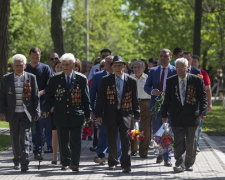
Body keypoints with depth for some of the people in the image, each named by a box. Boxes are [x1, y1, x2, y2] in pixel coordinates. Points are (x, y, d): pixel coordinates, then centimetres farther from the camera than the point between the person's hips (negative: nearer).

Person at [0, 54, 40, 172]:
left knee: (24, 138, -10)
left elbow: (36, 96, 4)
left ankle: (24, 163, -13)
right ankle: (16, 160, 26)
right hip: (13, 114, 2)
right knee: (15, 139, 11)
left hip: (26, 113, -2)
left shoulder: (31, 78, 2)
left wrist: (36, 112, -1)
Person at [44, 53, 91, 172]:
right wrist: (47, 109, -3)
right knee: (63, 141, 8)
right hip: (60, 115, 2)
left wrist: (87, 114, 5)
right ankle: (65, 162, 19)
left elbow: (86, 98, 6)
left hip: (76, 115, -2)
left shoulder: (81, 79, 3)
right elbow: (49, 96, 9)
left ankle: (75, 163, -6)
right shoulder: (55, 79, 6)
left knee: (76, 141, -6)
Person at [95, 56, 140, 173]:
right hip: (110, 114, 1)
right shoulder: (106, 80, 4)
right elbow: (100, 98, 4)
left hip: (125, 114, -1)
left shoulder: (131, 81, 3)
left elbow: (135, 100, 7)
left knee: (125, 139, -10)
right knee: (111, 140, 9)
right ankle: (112, 162, 27)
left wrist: (137, 116, 7)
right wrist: (98, 115, -1)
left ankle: (126, 165, -9)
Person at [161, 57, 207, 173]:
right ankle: (179, 164, -3)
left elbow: (203, 97, -2)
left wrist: (203, 111, -14)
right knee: (178, 142, -5)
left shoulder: (197, 80, -3)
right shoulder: (170, 81, 3)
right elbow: (167, 99, 9)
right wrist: (164, 114, 6)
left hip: (192, 116, 0)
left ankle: (189, 164, 21)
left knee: (191, 142, 9)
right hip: (177, 117, 0)